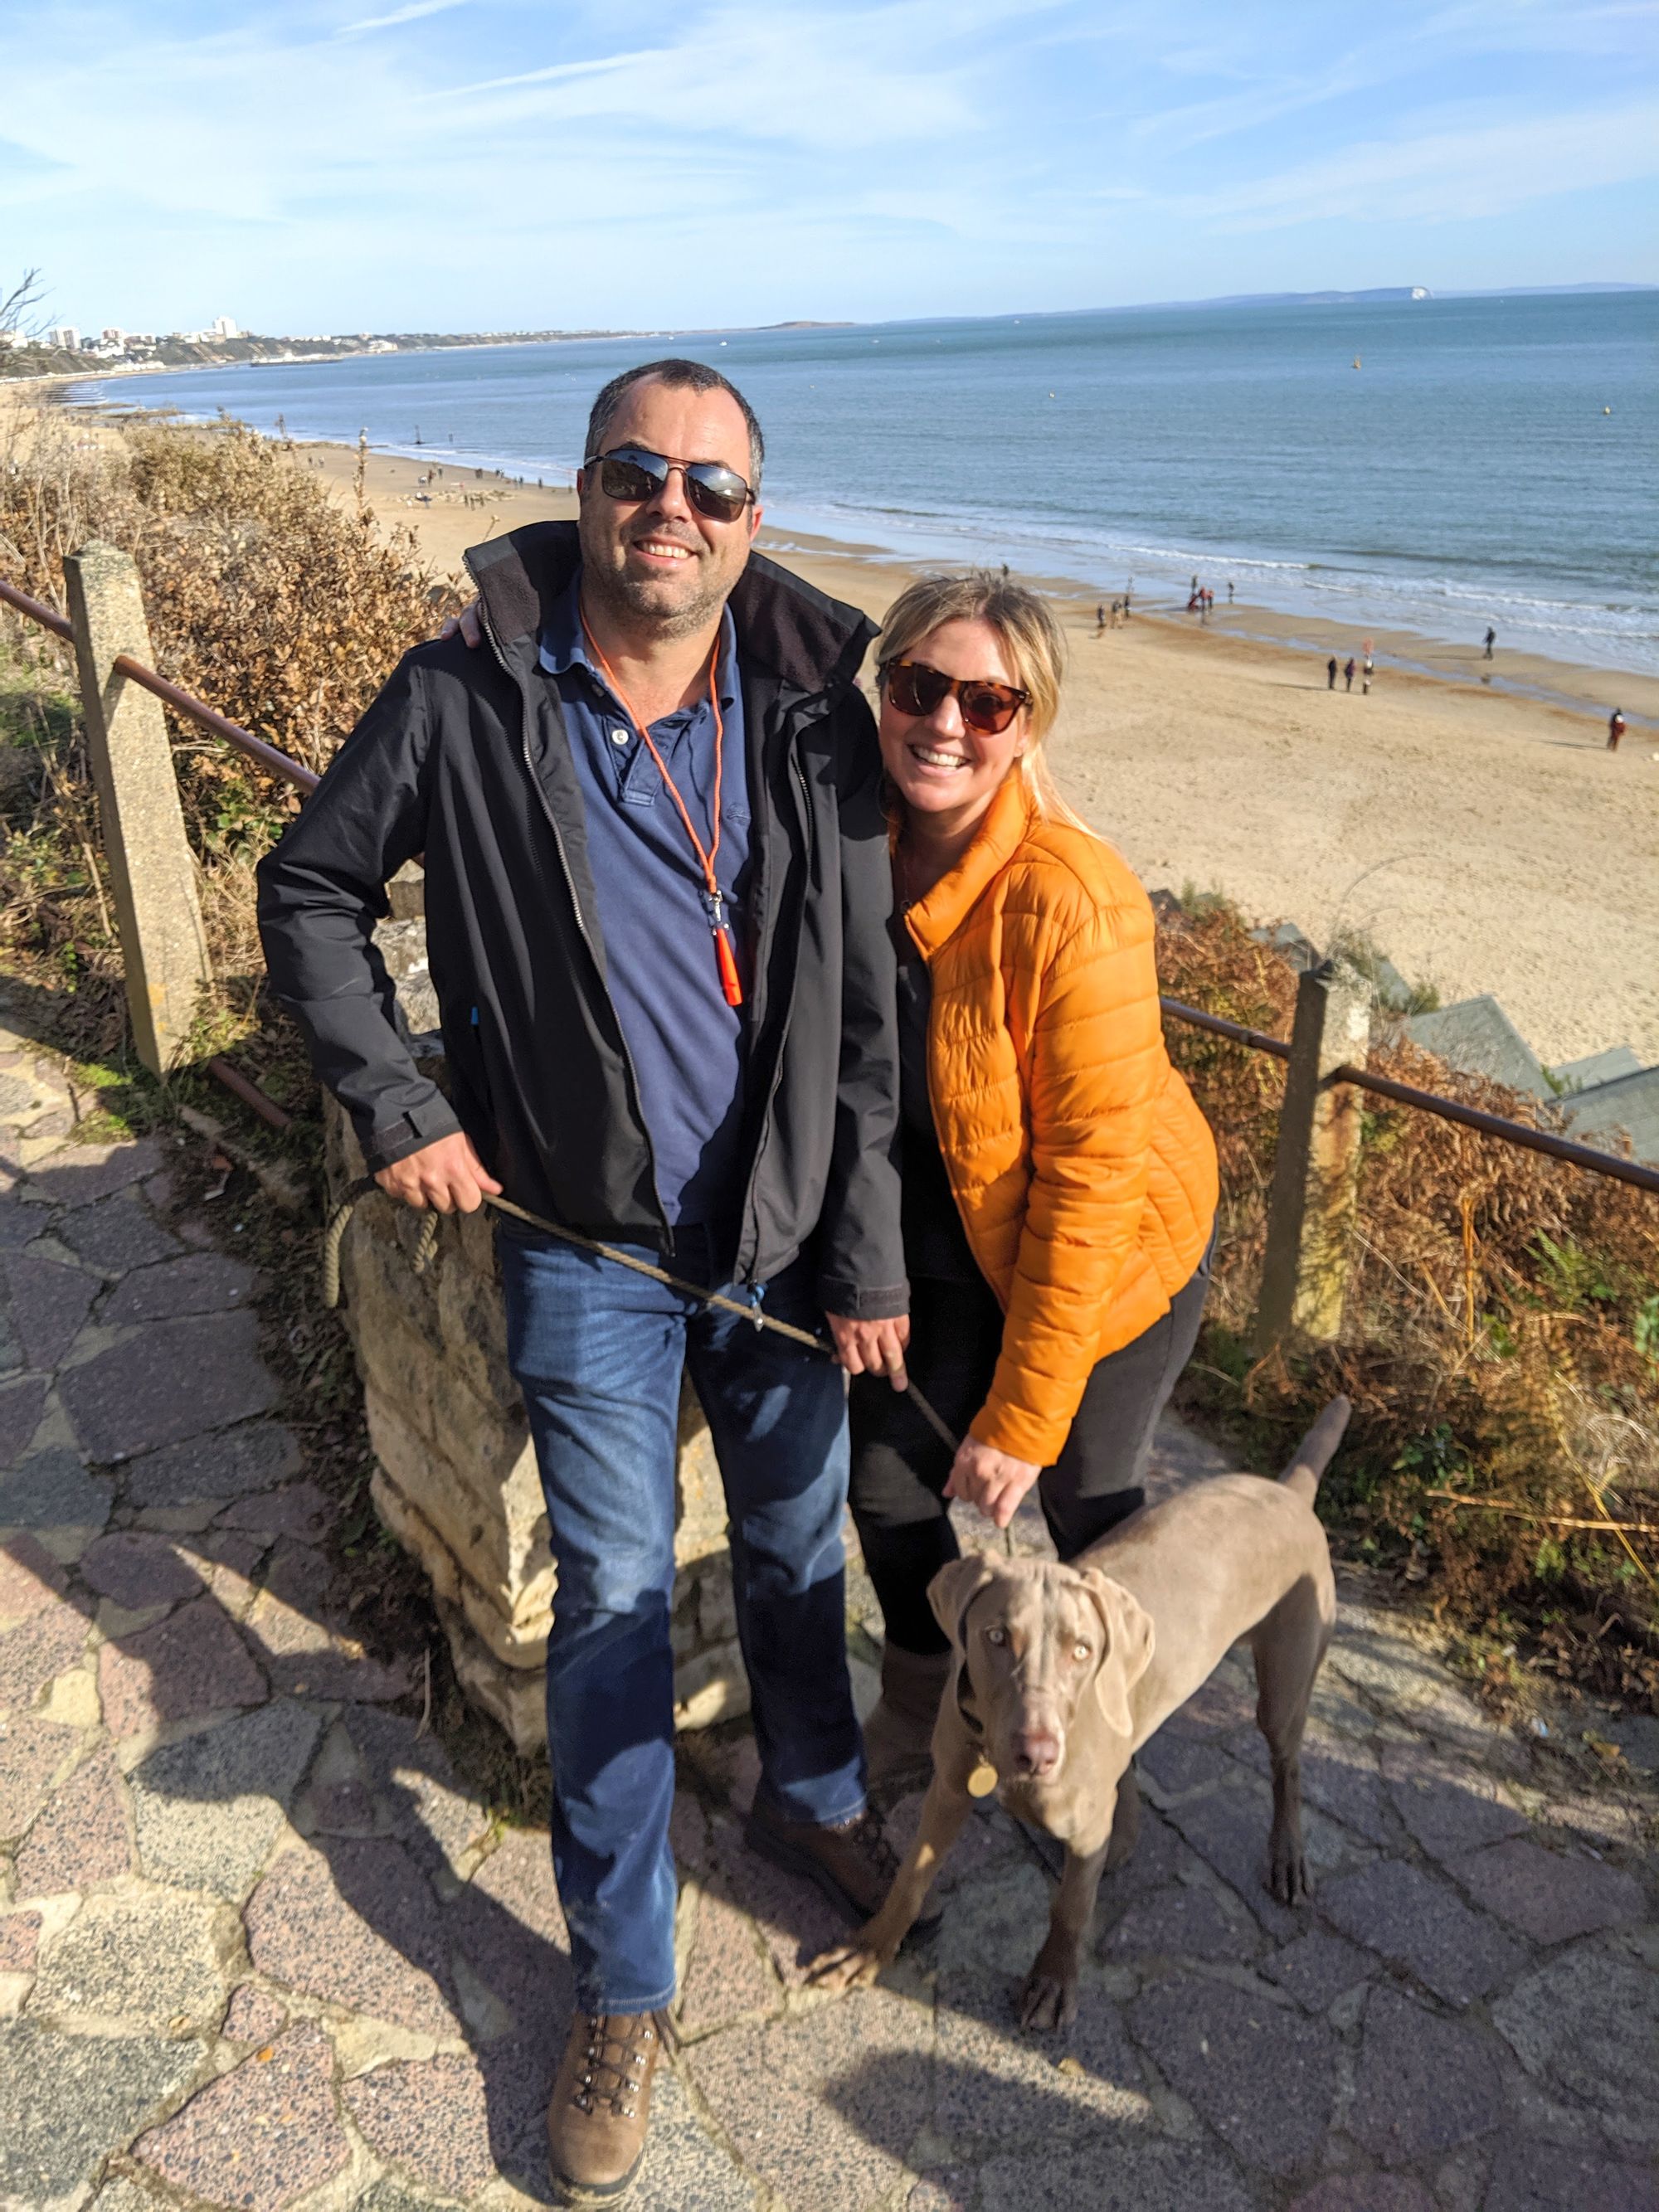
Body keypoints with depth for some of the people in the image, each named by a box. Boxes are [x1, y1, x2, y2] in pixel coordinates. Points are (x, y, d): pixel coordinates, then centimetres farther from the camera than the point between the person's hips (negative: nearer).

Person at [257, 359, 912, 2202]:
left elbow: (864, 1012, -5)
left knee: (797, 1545, 19)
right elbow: (308, 892, 3)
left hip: (783, 1231, 2)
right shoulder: (464, 702, -11)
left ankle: (810, 1797, 50)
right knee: (614, 1601, 8)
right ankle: (621, 1986, 29)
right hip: (586, 1245, -1)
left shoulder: (812, 711, -8)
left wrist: (865, 1254, -4)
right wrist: (393, 1107, -6)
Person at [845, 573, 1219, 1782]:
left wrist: (1020, 1418, -22)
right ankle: (922, 1703, 41)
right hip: (948, 1243, 5)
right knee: (886, 1472, 11)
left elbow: (1090, 1171, -26)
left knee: (1090, 1505, 11)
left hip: (1111, 1249, -5)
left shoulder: (1071, 901, -29)